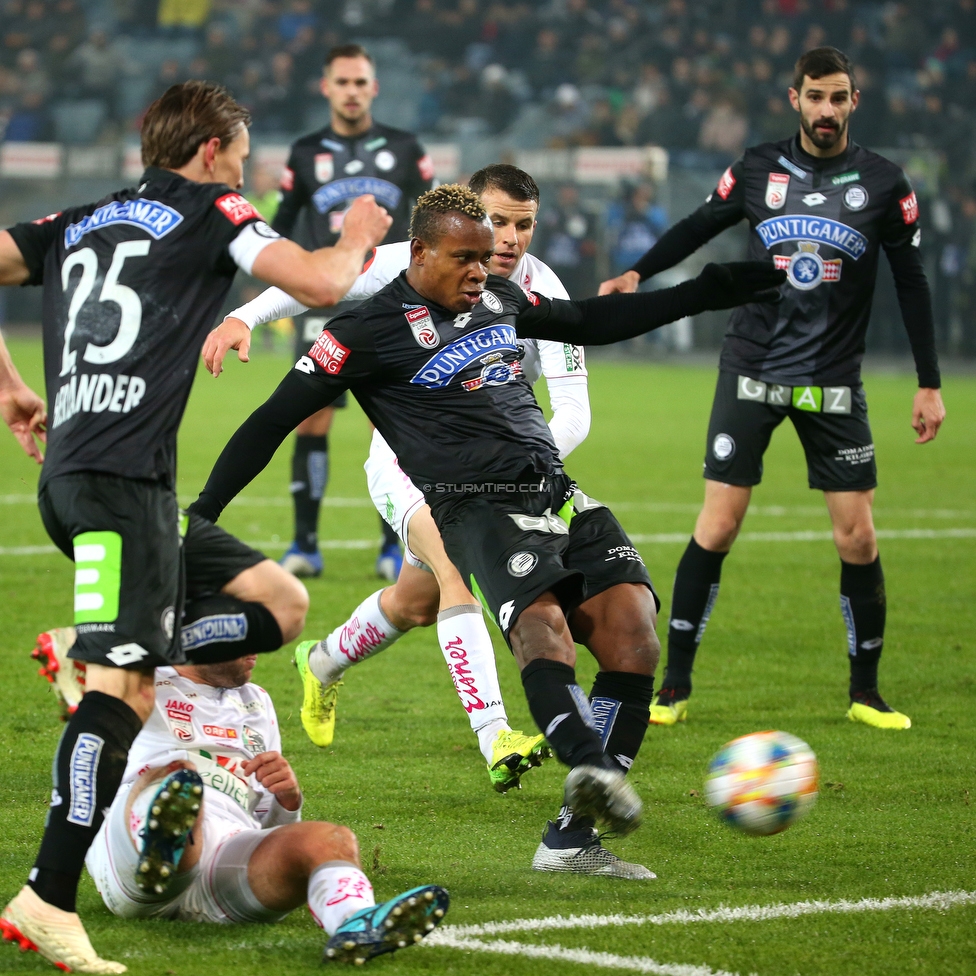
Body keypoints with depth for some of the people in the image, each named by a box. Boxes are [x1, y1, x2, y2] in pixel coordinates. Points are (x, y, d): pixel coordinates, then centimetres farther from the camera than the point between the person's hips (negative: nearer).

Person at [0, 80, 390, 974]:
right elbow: (321, 283, -2)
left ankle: (98, 664, -5)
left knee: (279, 603, 11)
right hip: (119, 475, -8)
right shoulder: (209, 211, 5)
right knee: (122, 685, -17)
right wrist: (356, 241, 20)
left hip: (73, 474, 8)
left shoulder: (80, 224, 23)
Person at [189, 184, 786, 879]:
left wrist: (711, 291, 32)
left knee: (633, 637, -13)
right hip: (479, 509, -6)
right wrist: (204, 513, -2)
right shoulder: (371, 331, -1)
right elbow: (275, 419, 1)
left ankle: (572, 836, -13)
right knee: (542, 623, -33)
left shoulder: (499, 300, 19)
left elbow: (593, 322, 32)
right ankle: (591, 768, -59)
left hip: (560, 495, 6)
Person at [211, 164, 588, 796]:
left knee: (419, 602, 19)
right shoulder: (415, 263, -15)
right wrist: (244, 318, -16)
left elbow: (574, 412, -21)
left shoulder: (544, 297, -16)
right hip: (407, 455, -4)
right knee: (457, 568, -29)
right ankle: (494, 737, -42)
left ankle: (324, 665, 50)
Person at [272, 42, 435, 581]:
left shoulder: (404, 149, 6)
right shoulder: (306, 153, 9)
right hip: (324, 304, 1)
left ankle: (393, 547, 4)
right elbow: (280, 226, 15)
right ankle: (304, 544, 0)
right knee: (311, 422, -6)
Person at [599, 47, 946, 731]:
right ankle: (676, 685, 5)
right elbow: (700, 227, 13)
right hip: (752, 372, 0)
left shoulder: (884, 184, -1)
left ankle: (866, 692, 12)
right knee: (717, 526, -5)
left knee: (857, 534, -3)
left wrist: (930, 385, 2)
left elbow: (912, 282, 4)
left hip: (834, 382, 0)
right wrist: (636, 274, -3)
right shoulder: (758, 169, 1)